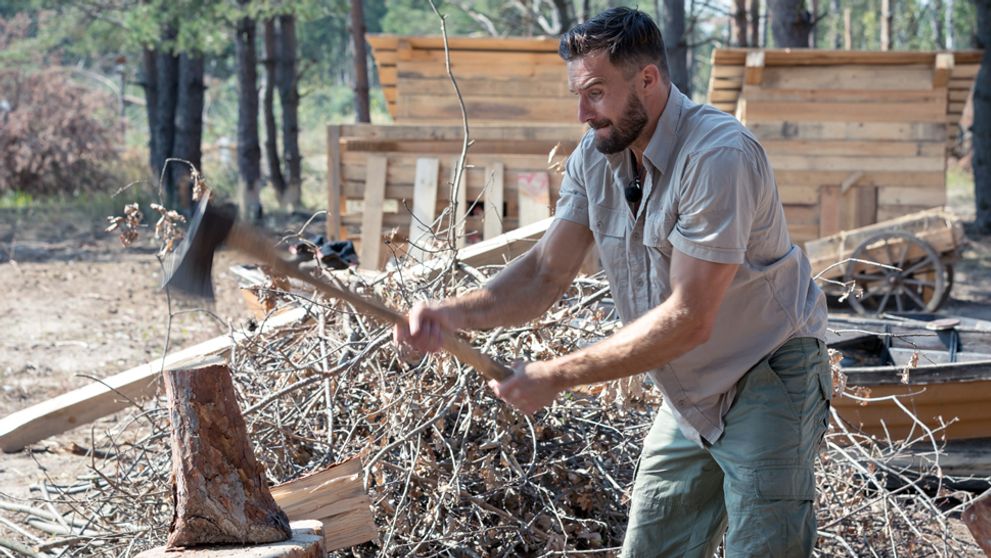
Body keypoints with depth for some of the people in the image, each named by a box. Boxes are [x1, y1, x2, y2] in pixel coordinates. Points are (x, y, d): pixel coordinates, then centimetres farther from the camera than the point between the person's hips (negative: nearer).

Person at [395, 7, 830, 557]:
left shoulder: (720, 156, -27)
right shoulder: (594, 157, -2)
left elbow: (688, 320, -29)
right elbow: (547, 273, -3)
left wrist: (557, 376, -27)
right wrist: (456, 313, -23)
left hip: (767, 384, -8)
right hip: (689, 397, 8)